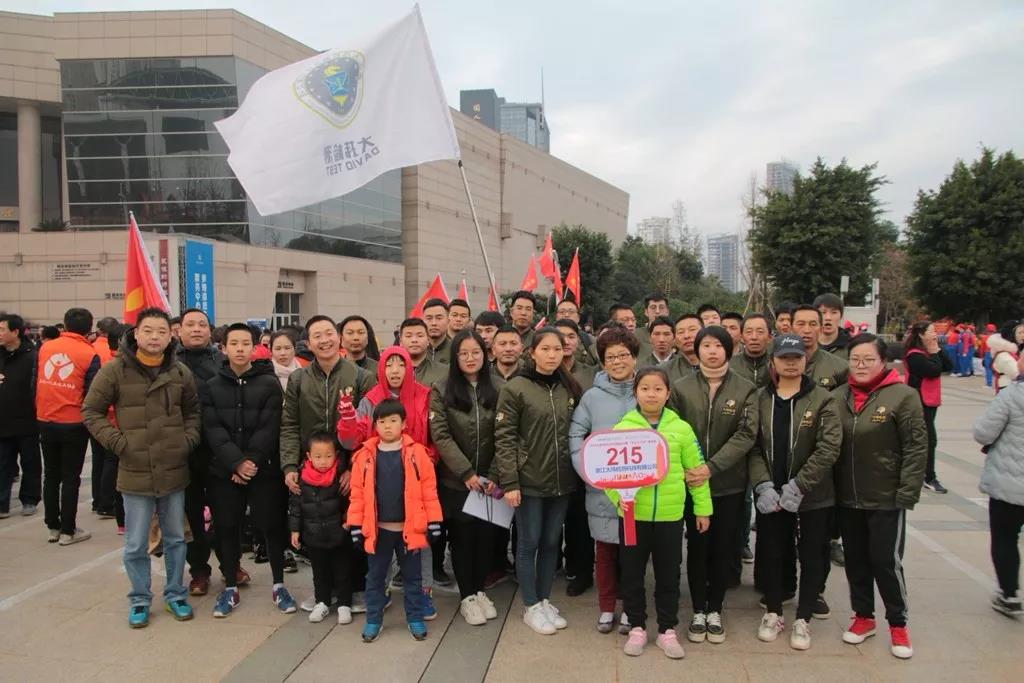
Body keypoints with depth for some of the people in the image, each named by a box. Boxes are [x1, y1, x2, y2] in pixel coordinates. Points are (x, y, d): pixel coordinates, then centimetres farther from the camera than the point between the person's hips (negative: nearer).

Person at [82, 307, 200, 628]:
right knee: (136, 545, 9)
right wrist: (117, 442, -9)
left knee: (175, 539, 15)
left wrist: (189, 438, -1)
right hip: (134, 473, -2)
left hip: (174, 472, 3)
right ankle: (140, 600, 27)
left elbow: (193, 410, 14)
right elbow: (91, 411, -1)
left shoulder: (180, 372, 0)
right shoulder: (115, 370, -8)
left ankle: (176, 594, 31)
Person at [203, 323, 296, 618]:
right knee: (227, 528, 9)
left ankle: (279, 585, 19)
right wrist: (236, 462, -17)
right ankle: (230, 588, 24)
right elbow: (213, 430, -5)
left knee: (272, 526, 4)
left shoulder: (270, 384, -1)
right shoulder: (212, 387, 5)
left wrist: (251, 461, -16)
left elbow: (268, 429, -8)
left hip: (264, 470, -2)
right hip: (224, 471, 2)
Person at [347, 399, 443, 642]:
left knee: (412, 576, 13)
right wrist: (356, 525, -2)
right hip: (377, 529, 1)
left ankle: (415, 618, 27)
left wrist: (433, 523, -7)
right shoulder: (365, 455, -4)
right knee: (375, 577, 13)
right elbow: (358, 493, -1)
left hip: (409, 528, -1)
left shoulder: (416, 453, -8)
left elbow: (428, 489, -6)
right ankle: (373, 620, 27)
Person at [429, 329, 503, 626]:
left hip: (489, 479, 2)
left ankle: (480, 590, 28)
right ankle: (466, 596, 21)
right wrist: (466, 473, -15)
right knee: (462, 536, 6)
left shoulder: (500, 388, -1)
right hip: (456, 480, -1)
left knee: (486, 534, 10)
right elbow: (440, 435, -9)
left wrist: (494, 475, -11)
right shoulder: (442, 390, -4)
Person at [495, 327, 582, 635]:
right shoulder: (515, 388, -9)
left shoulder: (570, 388, 5)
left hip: (561, 481, 5)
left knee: (551, 543, 14)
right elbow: (504, 438, -11)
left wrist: (579, 472, 6)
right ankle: (531, 607, 20)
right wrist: (509, 482, -15)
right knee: (530, 543, 6)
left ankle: (545, 600, 29)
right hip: (529, 481, -4)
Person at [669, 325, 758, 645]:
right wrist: (683, 470, -14)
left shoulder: (745, 390, -1)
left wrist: (712, 467, -19)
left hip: (729, 483, 0)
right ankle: (698, 611, 22)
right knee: (697, 547, 7)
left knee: (723, 548, 9)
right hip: (691, 482, 0)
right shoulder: (681, 388, 0)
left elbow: (746, 435, -9)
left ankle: (715, 611, 25)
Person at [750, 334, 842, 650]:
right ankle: (773, 612, 31)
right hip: (770, 497, 2)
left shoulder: (822, 400, -6)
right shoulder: (760, 399, 0)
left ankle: (803, 619, 26)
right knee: (770, 554, 11)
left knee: (812, 558, 9)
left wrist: (798, 486, -18)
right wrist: (763, 485, -14)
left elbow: (829, 449, -13)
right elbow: (752, 446, -2)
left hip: (813, 496, -1)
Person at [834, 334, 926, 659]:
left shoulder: (903, 396, -10)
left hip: (886, 499, -4)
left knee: (887, 561, 3)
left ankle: (898, 624, 23)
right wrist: (830, 488, 3)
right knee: (856, 560, 14)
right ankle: (863, 616, 32)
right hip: (847, 498, 4)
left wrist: (907, 494, -14)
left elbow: (916, 448, -11)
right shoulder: (839, 397, 2)